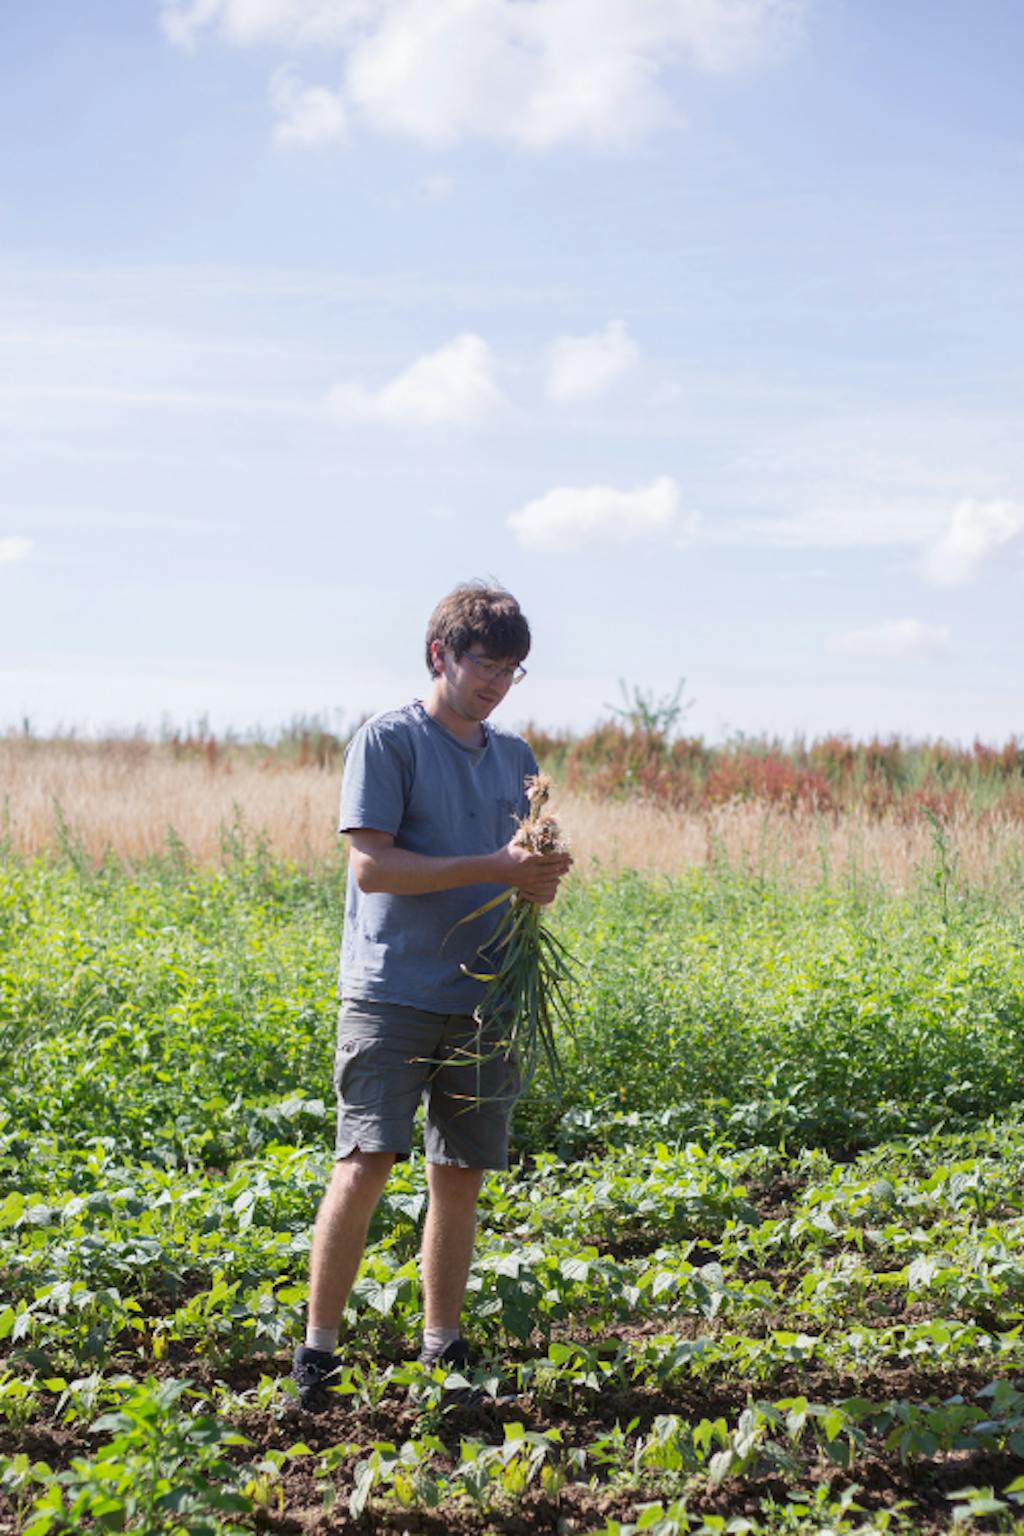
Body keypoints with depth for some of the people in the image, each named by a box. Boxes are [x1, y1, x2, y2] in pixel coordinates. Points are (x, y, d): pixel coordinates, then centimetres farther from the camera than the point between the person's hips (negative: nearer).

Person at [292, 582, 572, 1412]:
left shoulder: (514, 757, 14)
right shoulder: (388, 739, -4)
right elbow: (373, 866, -12)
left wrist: (541, 880, -5)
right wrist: (494, 867, -18)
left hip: (483, 995, 6)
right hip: (393, 992, -6)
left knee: (461, 1177, 9)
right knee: (365, 1164, -12)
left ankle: (443, 1345, 21)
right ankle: (318, 1349, -3)